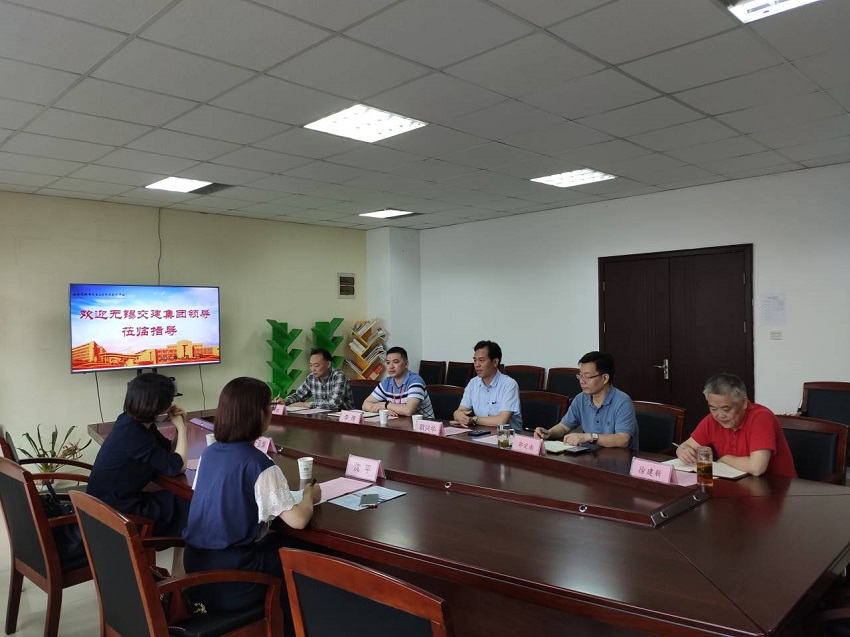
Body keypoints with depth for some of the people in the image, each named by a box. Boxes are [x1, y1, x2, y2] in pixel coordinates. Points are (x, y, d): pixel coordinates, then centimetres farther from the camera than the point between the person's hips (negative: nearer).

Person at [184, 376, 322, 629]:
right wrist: (309, 496, 1)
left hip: (195, 566, 7)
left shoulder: (209, 453, 3)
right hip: (230, 578, -7)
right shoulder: (260, 464, -19)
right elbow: (298, 520, -20)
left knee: (278, 541, 25)